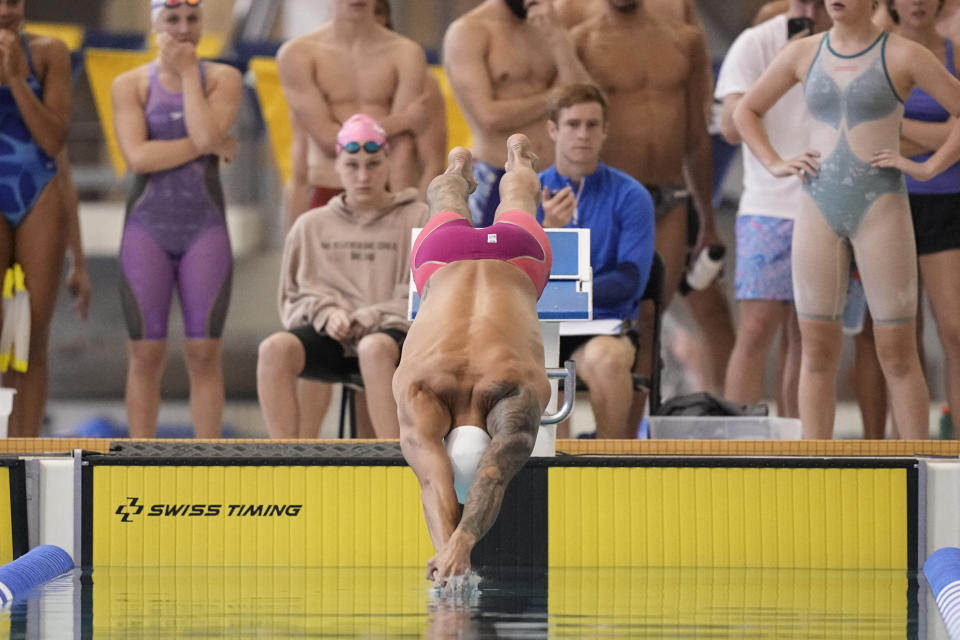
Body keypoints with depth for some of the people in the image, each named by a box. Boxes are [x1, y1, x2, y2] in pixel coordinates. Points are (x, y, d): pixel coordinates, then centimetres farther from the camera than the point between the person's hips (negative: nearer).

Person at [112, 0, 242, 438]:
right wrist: (207, 145, -11)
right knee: (146, 355, -2)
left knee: (204, 355, -3)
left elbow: (207, 131, -14)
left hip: (206, 226, 0)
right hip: (147, 225, 0)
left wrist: (188, 73, -6)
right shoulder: (130, 85, 4)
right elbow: (137, 157, -11)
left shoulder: (223, 79, 5)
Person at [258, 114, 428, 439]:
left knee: (374, 348, -41)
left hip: (393, 332, -3)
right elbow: (293, 298, 18)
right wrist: (326, 313, -5)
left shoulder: (417, 218, 9)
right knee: (274, 348, -30)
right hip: (330, 338, 3)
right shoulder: (311, 226, 16)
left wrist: (367, 319, -11)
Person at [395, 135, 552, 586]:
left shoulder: (519, 393, -47)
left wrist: (461, 542, -74)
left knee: (515, 200, 37)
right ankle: (459, 167, 74)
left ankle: (518, 156, 73)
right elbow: (432, 480, -57)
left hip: (515, 261, 0)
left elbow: (498, 471, -59)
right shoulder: (419, 392, -44)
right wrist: (446, 546, -76)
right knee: (449, 206, 38)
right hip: (446, 262, 0)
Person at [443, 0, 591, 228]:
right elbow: (488, 117, -14)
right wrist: (552, 97, -2)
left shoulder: (550, 30, 13)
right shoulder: (468, 32, -3)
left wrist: (554, 36, -8)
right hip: (496, 183, -5)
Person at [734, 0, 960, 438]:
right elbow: (746, 112, 21)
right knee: (817, 351, 2)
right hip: (820, 210, 4)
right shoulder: (803, 53, 8)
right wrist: (774, 165, 6)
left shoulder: (902, 56, -4)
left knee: (897, 353, -3)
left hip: (880, 209, -4)